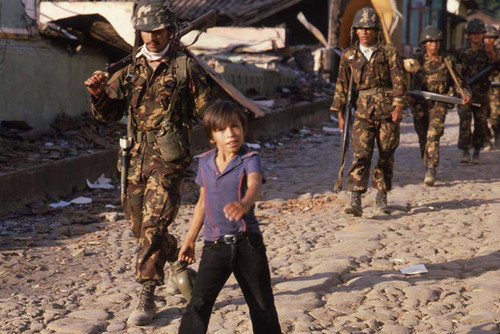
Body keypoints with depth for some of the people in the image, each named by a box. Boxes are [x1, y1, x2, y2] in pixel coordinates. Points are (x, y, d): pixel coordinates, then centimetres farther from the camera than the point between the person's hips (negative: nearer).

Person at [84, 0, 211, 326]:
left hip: (169, 157, -6)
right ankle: (179, 260, 42)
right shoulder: (131, 70, 12)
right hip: (137, 156, 6)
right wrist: (98, 93, -9)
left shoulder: (185, 67, -1)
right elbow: (109, 114, 11)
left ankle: (147, 298, -10)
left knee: (153, 224, -14)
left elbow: (207, 111, 1)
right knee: (140, 225, 15)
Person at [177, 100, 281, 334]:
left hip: (248, 243, -2)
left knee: (262, 304, 10)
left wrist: (245, 203, -55)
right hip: (215, 245, 2)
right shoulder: (205, 163, 4)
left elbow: (254, 185, -31)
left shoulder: (250, 161, -9)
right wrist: (190, 240, 20)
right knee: (199, 303, -9)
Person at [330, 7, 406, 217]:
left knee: (386, 155, 6)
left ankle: (382, 196, 20)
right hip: (363, 111, 1)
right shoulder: (348, 56, 8)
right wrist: (340, 113, 9)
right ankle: (355, 200, -18)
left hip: (387, 110, 0)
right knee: (361, 154, -11)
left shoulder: (389, 52, 1)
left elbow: (398, 81, -3)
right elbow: (342, 85, 12)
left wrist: (398, 105, -14)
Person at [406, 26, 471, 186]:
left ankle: (431, 171, -21)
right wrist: (406, 94, -12)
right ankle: (429, 167, 27)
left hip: (439, 105, -2)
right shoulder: (417, 61, 6)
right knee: (423, 139, 9)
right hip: (420, 105, 2)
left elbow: (459, 81, 6)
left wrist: (466, 94, -12)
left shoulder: (447, 62, 5)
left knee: (433, 136, -17)